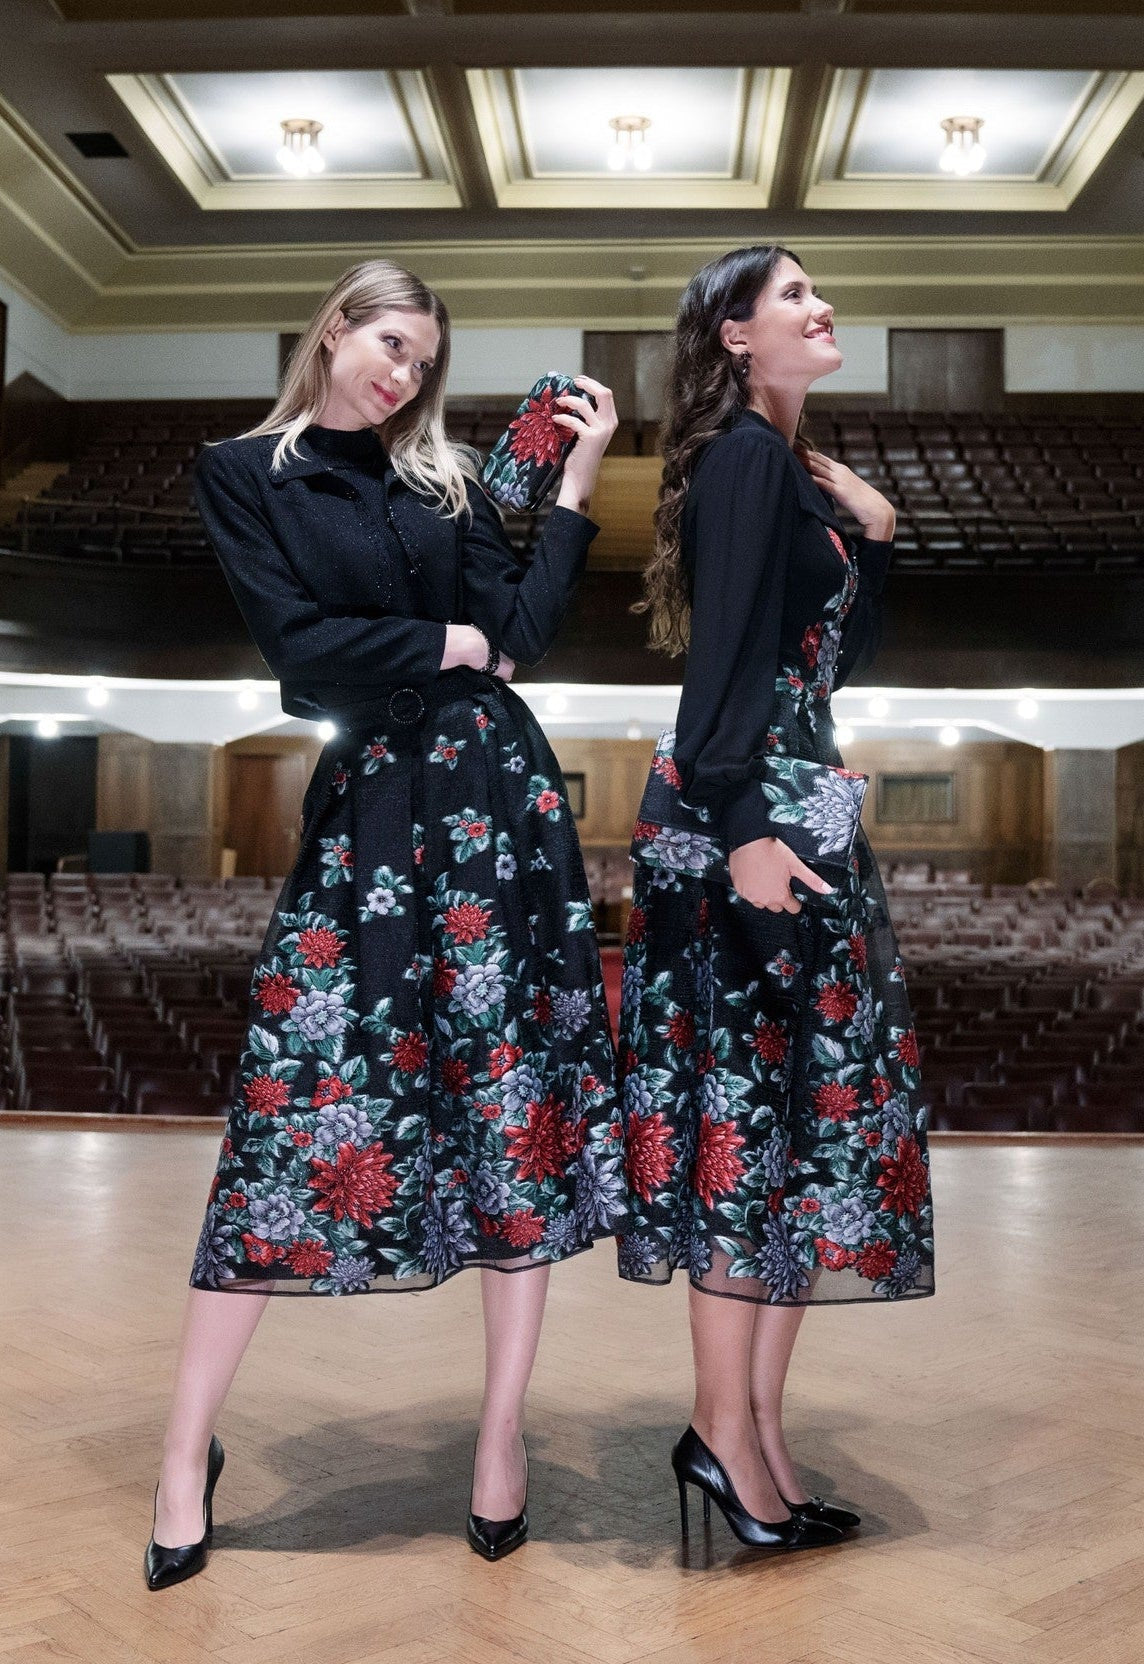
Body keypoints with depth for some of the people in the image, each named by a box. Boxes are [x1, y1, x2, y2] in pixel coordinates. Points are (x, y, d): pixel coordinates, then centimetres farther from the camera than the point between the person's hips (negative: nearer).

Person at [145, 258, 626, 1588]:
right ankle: (186, 1454, 9)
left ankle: (503, 1432, 13)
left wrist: (577, 483, 1)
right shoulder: (244, 473, 7)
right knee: (294, 1099, -5)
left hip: (494, 788, 3)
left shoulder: (440, 479, 15)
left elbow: (521, 629, 3)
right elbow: (302, 646, -7)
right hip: (365, 803, -3)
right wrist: (444, 645, 1)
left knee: (514, 1092, 1)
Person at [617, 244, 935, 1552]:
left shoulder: (793, 464, 20)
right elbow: (728, 652, -18)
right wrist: (744, 830, -23)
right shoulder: (744, 451, -8)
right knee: (755, 1104, -5)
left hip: (800, 804, 10)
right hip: (749, 811, -10)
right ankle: (725, 1430, 7)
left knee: (813, 1106, 9)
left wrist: (872, 537, 14)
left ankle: (759, 1429, 17)